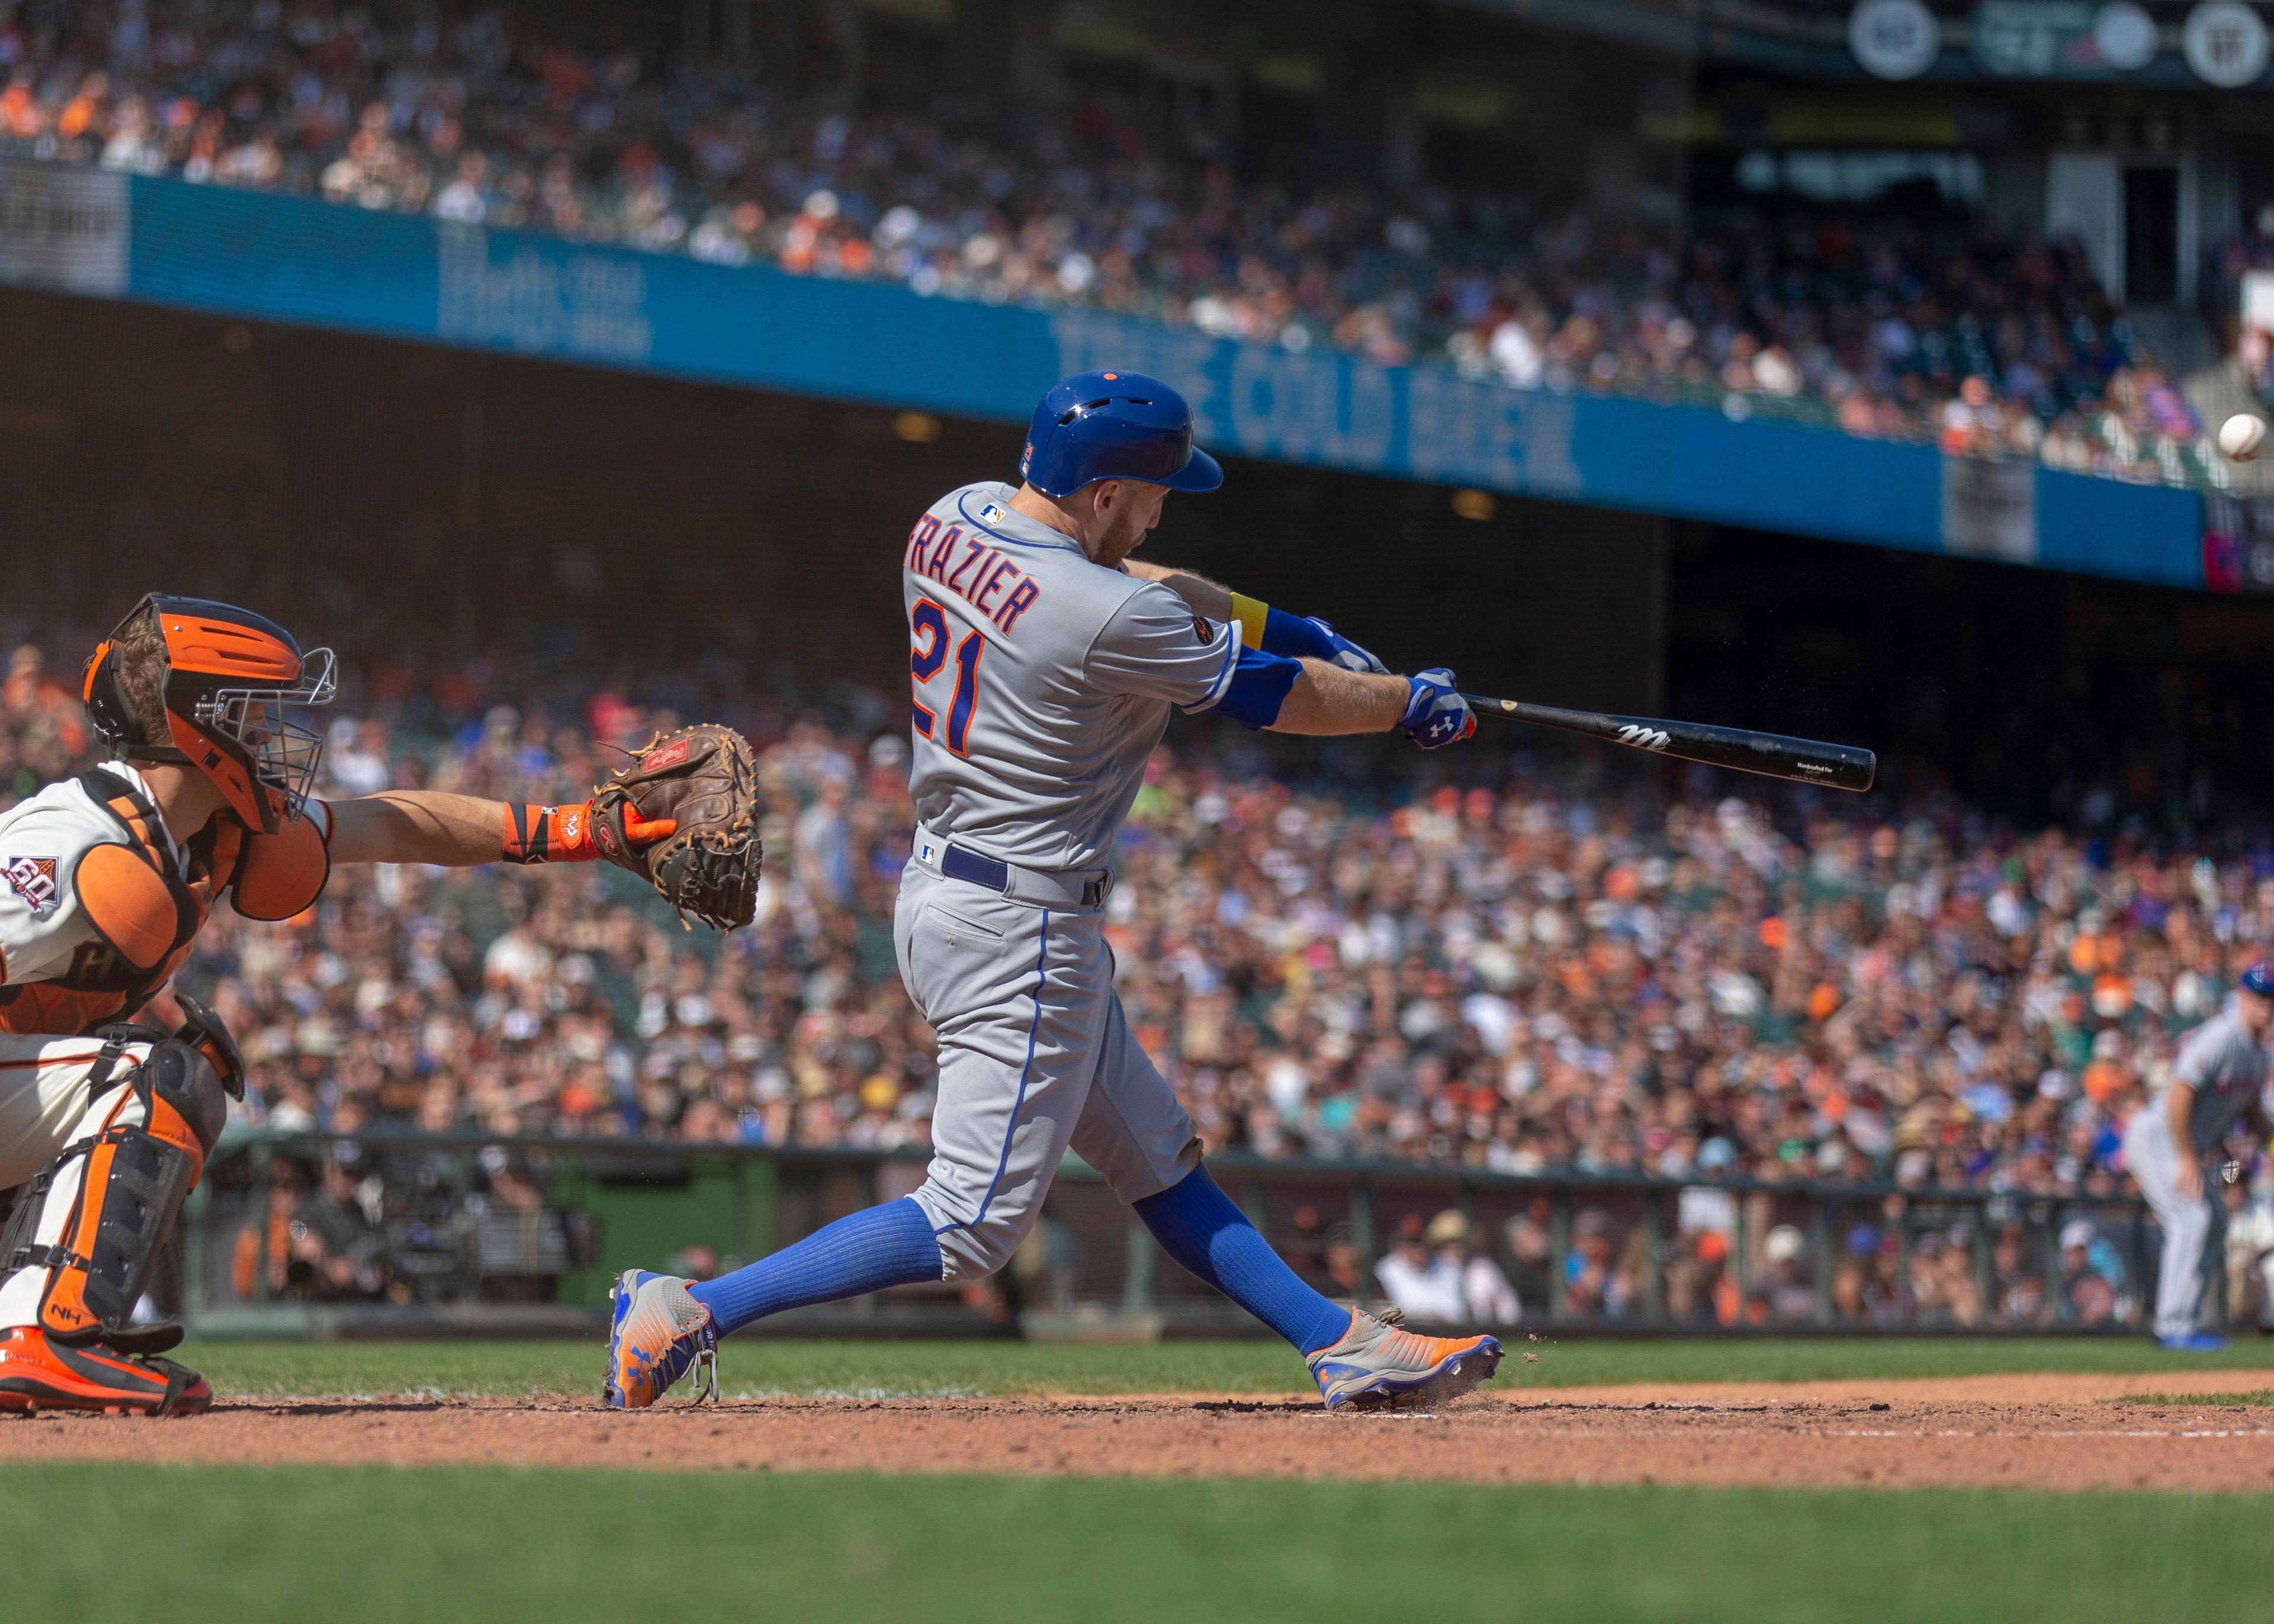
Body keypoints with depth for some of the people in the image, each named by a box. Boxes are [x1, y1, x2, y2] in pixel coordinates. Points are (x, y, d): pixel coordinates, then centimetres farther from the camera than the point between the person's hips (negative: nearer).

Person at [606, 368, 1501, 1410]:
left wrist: (1292, 629, 18)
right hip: (1018, 933, -11)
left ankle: (1340, 1346, 23)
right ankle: (690, 1313, -9)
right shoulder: (1110, 621, -23)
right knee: (972, 1225, -7)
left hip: (943, 888, 11)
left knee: (1156, 1160, 15)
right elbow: (1280, 701, -9)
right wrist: (1412, 705, 8)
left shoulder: (955, 521, 1)